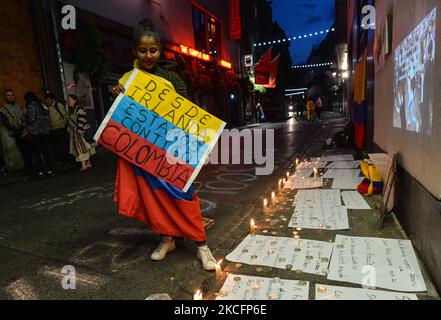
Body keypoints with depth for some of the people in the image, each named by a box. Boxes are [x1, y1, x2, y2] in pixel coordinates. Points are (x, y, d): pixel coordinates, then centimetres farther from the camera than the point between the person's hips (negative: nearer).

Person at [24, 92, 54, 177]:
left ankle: (40, 171, 3)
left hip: (35, 132, -6)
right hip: (45, 131, 6)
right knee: (46, 151, 9)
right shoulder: (43, 105, 11)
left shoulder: (32, 105, -8)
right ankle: (49, 170, 10)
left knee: (37, 152, 2)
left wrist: (26, 125, 5)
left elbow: (32, 118, -13)